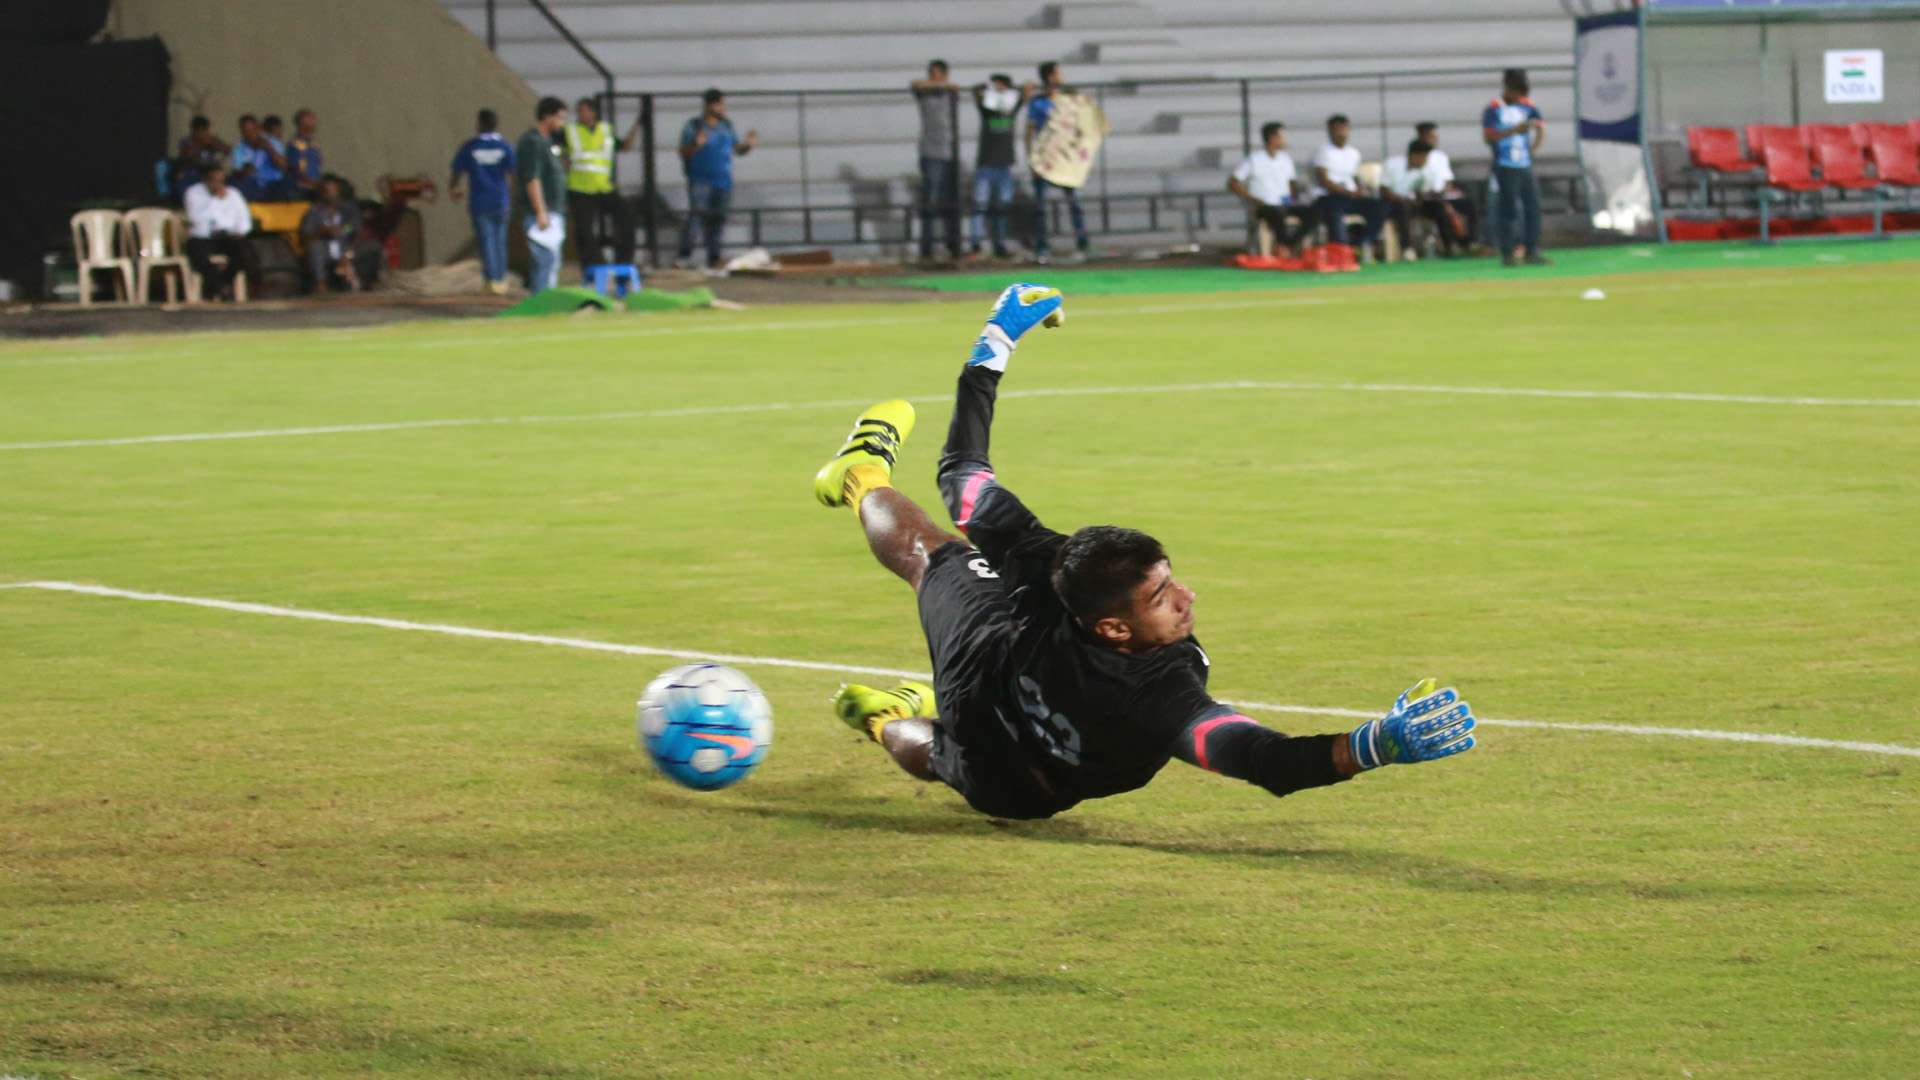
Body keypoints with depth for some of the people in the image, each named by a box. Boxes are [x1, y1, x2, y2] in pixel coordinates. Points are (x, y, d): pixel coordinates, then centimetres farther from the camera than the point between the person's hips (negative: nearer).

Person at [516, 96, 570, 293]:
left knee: (551, 264, 13)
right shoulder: (532, 142, -14)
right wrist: (541, 213, -24)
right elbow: (532, 180, -20)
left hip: (553, 214, 10)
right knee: (546, 262, -12)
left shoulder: (547, 141, 17)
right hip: (543, 215, -10)